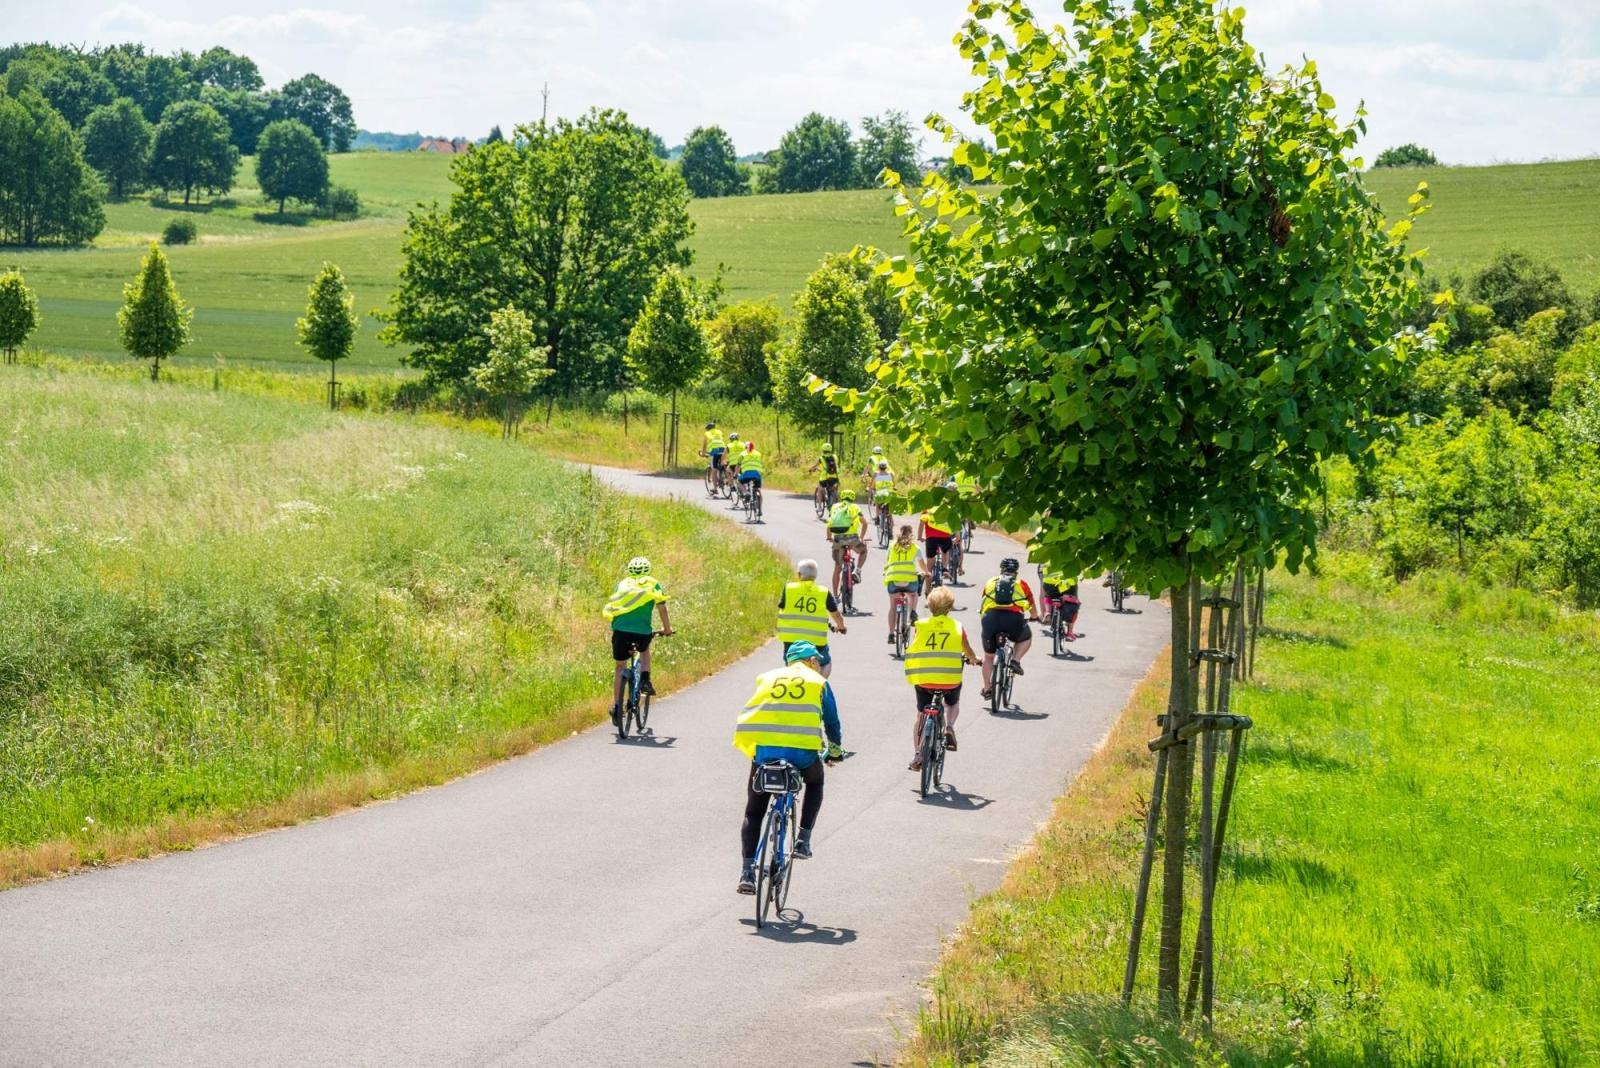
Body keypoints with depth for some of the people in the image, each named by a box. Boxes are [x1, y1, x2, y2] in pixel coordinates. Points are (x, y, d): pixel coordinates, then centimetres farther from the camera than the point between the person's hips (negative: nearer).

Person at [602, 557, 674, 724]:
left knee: (620, 667, 16)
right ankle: (645, 681, 16)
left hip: (620, 629, 1)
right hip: (643, 632, -1)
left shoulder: (622, 584, 21)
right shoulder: (653, 585, 15)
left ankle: (616, 705, 11)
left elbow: (613, 606, 26)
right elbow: (663, 610, 14)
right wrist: (667, 629, 28)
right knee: (645, 650, 34)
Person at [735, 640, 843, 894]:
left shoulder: (768, 678, 24)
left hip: (763, 749, 2)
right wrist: (835, 751, 42)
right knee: (815, 782, 32)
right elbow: (832, 722, 24)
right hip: (802, 750, -2)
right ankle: (803, 840, 19)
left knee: (753, 812, 14)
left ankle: (747, 870, -1)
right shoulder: (818, 682, 17)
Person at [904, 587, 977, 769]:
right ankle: (949, 727, 5)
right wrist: (973, 659, 37)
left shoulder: (920, 626, 2)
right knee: (953, 703, 32)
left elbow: (912, 650, 8)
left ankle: (917, 755, 11)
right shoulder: (957, 627, 3)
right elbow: (969, 653, 13)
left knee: (921, 715, 19)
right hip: (950, 680, 0)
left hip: (923, 679, 0)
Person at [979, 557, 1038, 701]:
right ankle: (1015, 660, 10)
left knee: (988, 656, 21)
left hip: (990, 617, 1)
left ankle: (987, 689, 23)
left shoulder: (990, 582, 24)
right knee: (1026, 638, 32)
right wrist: (1035, 617, 56)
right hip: (1013, 619, -1)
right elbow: (1031, 606, 34)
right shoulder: (1021, 584, 20)